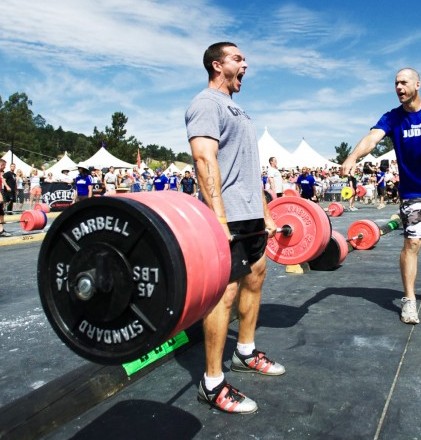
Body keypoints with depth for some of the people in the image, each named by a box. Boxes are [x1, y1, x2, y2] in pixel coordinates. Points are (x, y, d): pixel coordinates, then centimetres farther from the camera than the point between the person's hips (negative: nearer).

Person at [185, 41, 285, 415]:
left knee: (255, 277, 16)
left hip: (251, 215, 11)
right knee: (225, 291, -10)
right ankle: (213, 384, 1)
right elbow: (205, 160, -21)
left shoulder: (236, 110, 24)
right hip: (228, 218, -11)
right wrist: (219, 219, -30)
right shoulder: (207, 104, -7)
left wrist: (265, 213, 20)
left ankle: (246, 353, 32)